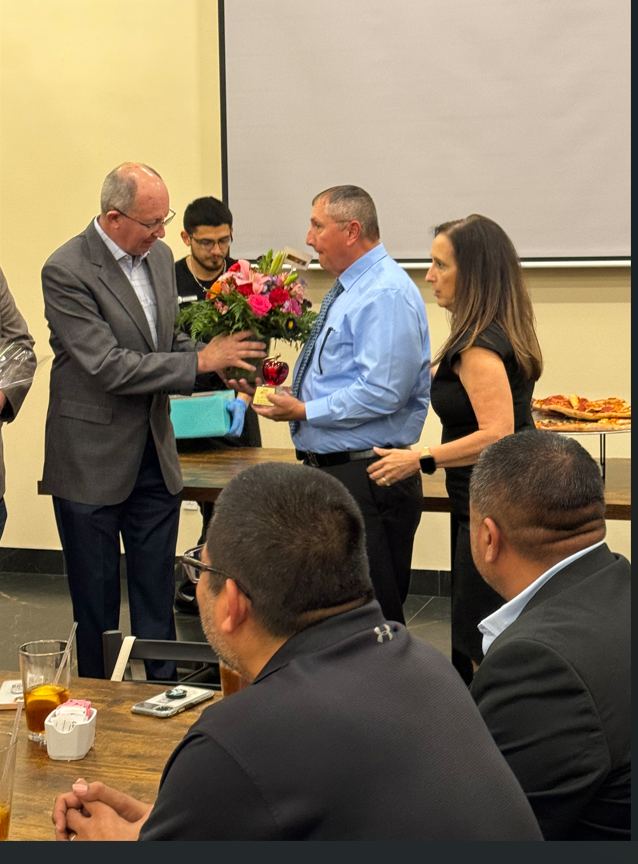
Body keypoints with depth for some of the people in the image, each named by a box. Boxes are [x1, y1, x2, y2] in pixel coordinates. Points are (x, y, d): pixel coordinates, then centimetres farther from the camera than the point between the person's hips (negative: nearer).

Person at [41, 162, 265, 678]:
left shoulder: (158, 256, 6)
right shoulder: (67, 272, -18)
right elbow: (109, 367, -24)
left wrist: (225, 364, -2)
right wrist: (200, 361, -23)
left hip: (155, 456, 6)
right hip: (93, 461, -6)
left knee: (157, 595, 12)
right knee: (95, 600, 7)